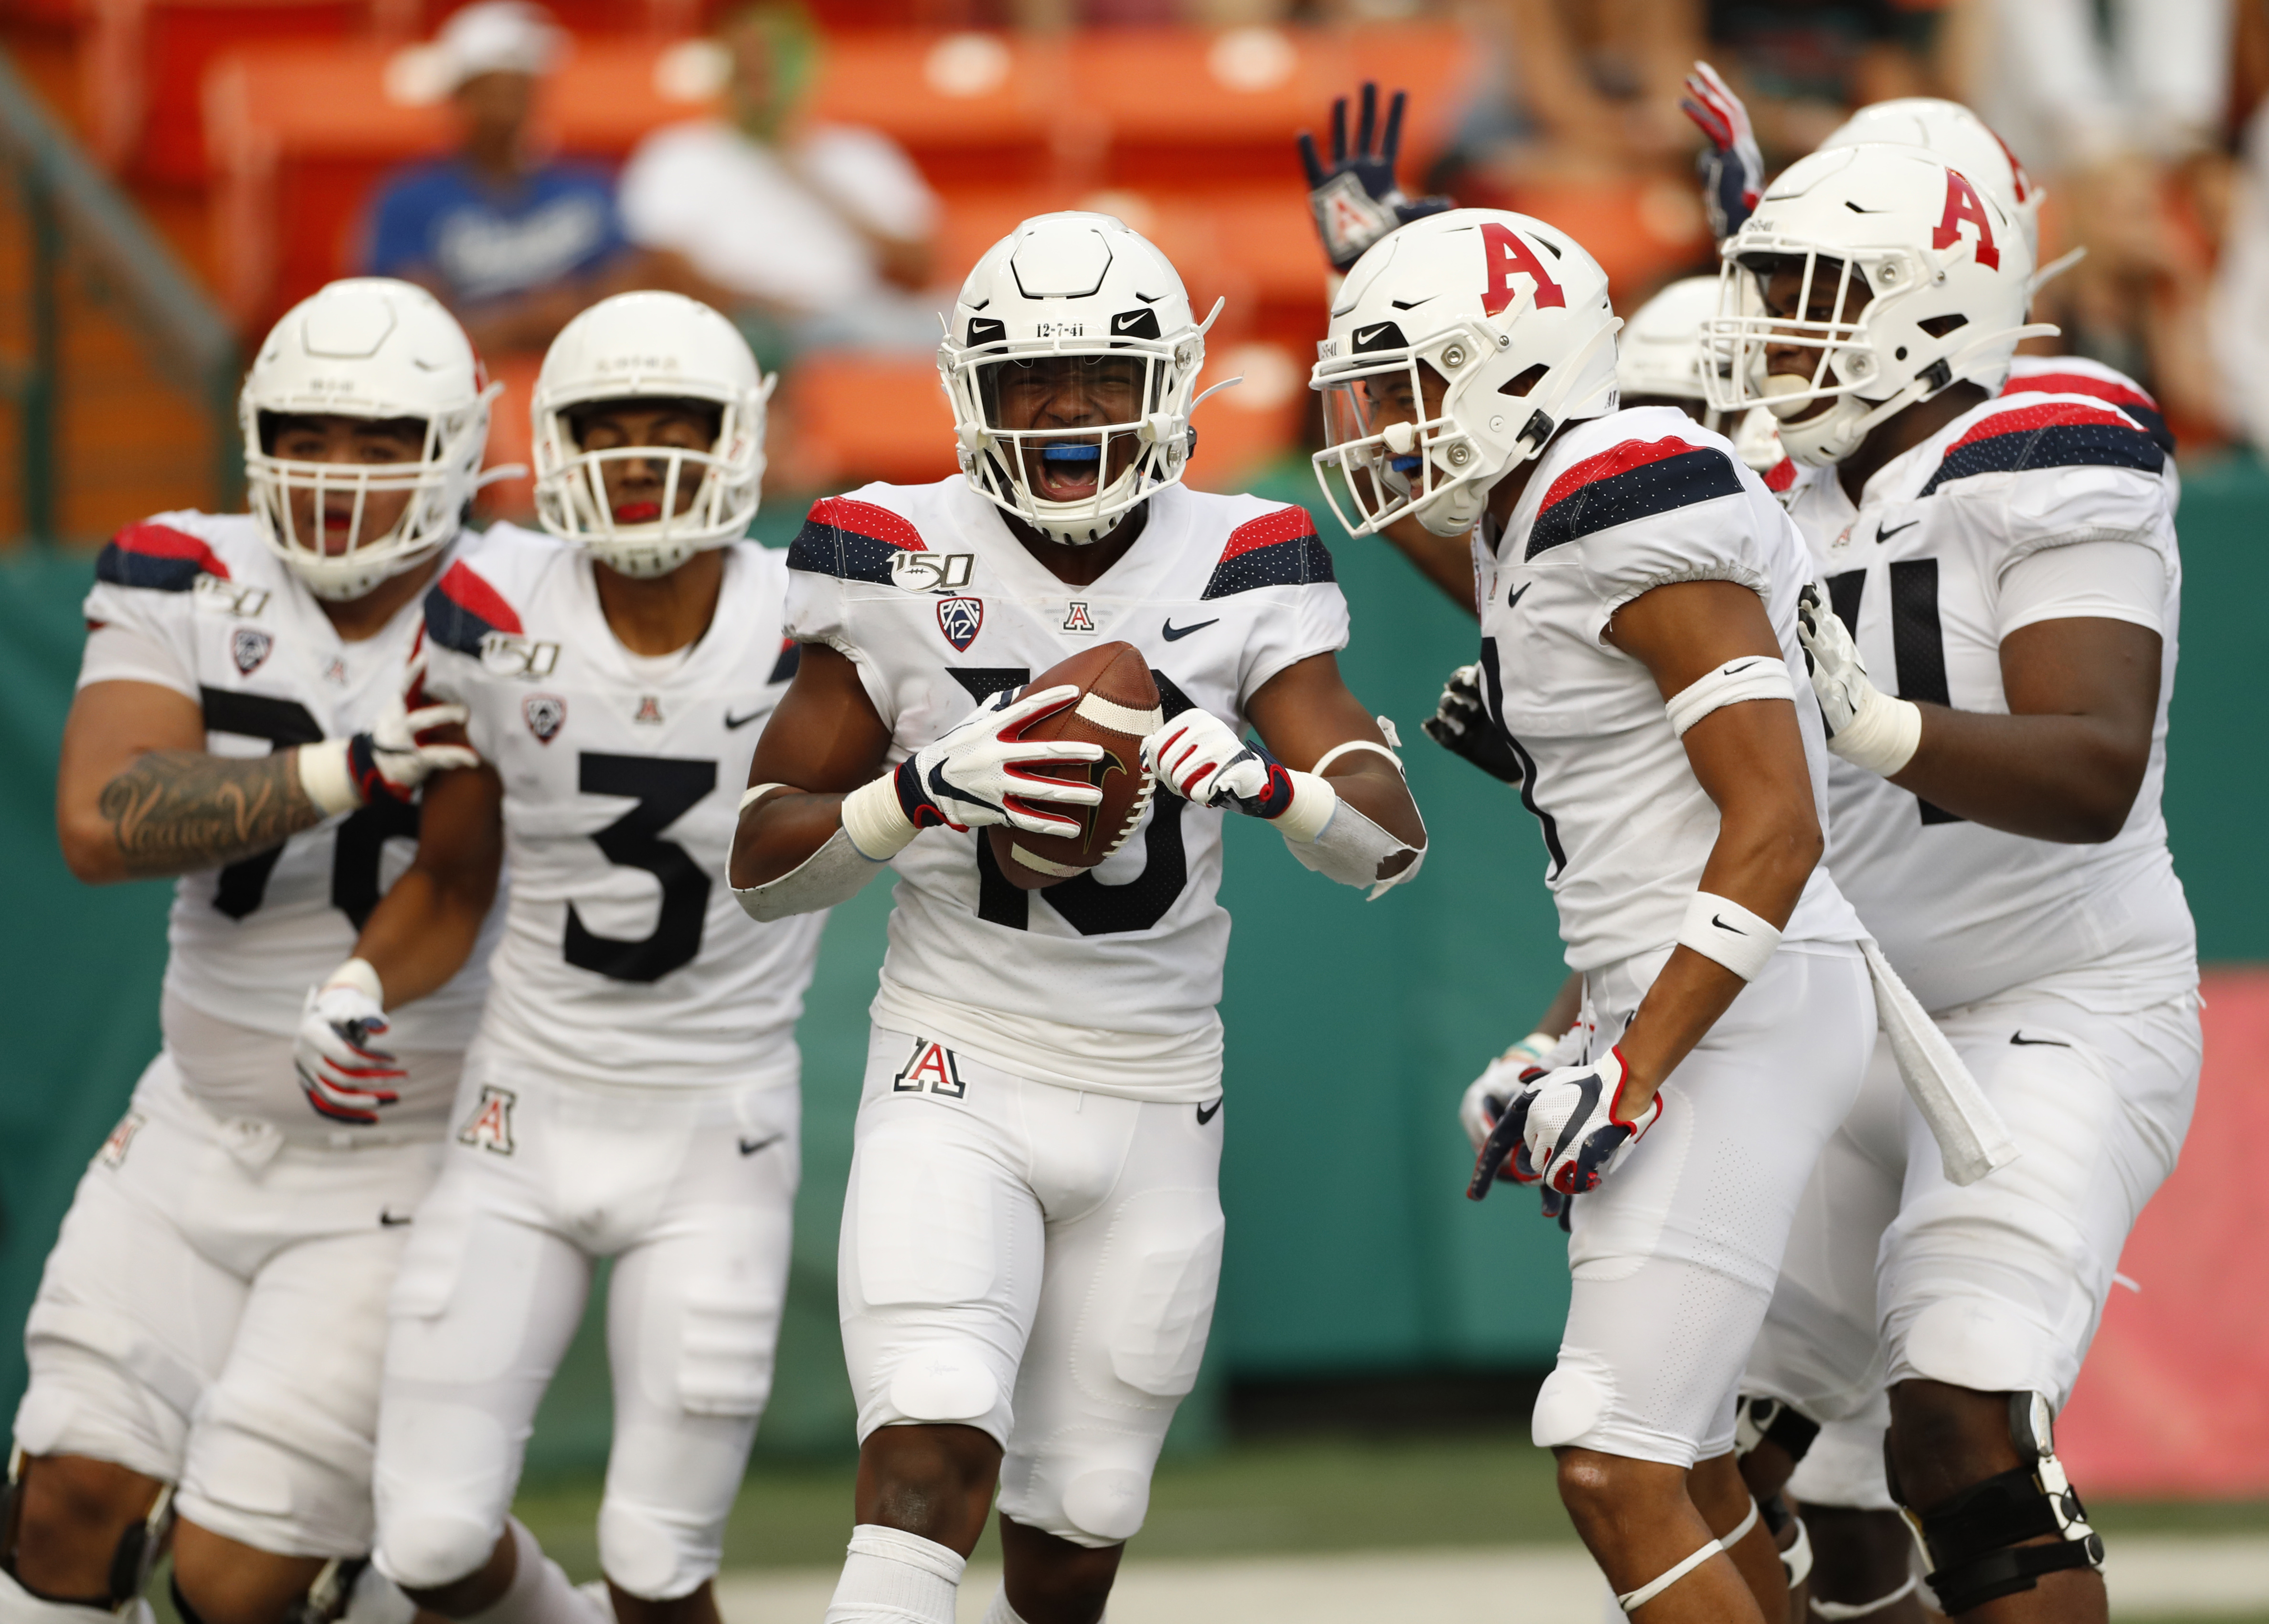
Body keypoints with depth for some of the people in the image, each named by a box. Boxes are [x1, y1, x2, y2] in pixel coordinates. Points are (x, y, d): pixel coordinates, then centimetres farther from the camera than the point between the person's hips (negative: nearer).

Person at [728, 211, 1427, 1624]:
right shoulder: (905, 565, -4)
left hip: (1154, 1106, 2)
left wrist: (1267, 778, -30)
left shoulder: (1236, 572, -1)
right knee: (933, 1455, -22)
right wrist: (924, 789, -22)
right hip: (961, 1078, -2)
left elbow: (1392, 832, -8)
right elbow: (764, 856, -3)